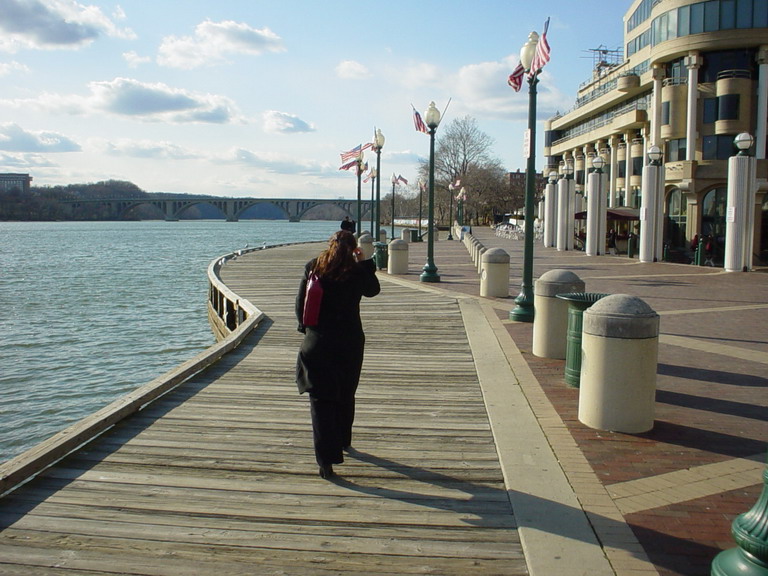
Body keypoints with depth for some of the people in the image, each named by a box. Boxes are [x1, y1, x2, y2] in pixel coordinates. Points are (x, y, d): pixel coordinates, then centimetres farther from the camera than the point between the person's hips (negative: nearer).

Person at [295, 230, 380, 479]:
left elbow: (300, 303, 2)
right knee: (345, 396, 21)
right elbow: (373, 290, 12)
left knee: (321, 400, 0)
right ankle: (343, 441, 39)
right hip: (349, 343, 1)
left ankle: (326, 458, -8)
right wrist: (364, 263, 14)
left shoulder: (312, 268, -3)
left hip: (317, 343, 0)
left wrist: (306, 327, 16)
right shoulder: (357, 271, -9)